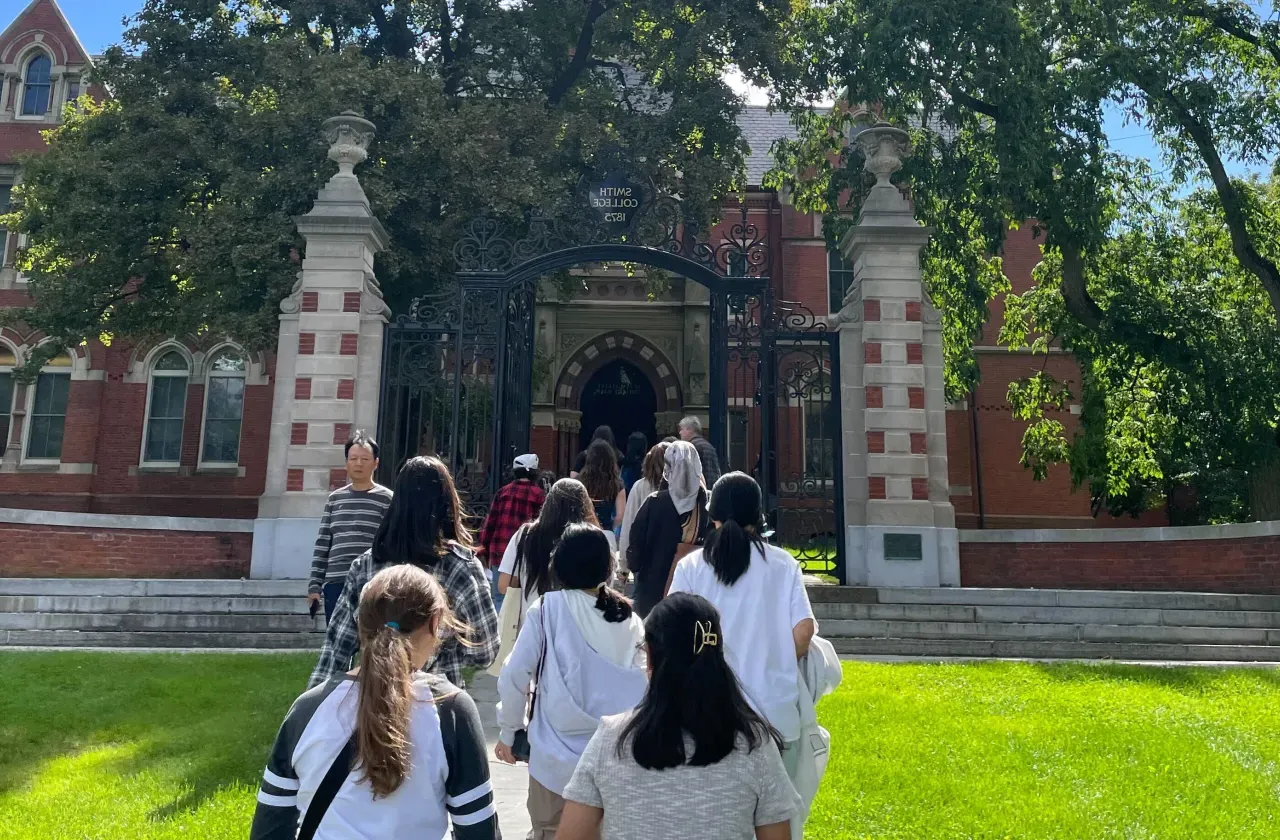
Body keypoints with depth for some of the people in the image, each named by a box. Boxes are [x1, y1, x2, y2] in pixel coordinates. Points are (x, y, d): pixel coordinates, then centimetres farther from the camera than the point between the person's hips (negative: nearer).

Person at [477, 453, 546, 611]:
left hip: (500, 553, 3)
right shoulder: (539, 495, -2)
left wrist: (486, 552, 16)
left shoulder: (503, 492, 9)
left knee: (500, 599, 10)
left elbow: (489, 524, 9)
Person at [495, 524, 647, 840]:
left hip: (556, 756, -2)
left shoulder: (547, 609, -11)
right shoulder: (630, 619, -4)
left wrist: (509, 731, 4)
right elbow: (644, 686, -2)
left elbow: (514, 675, -10)